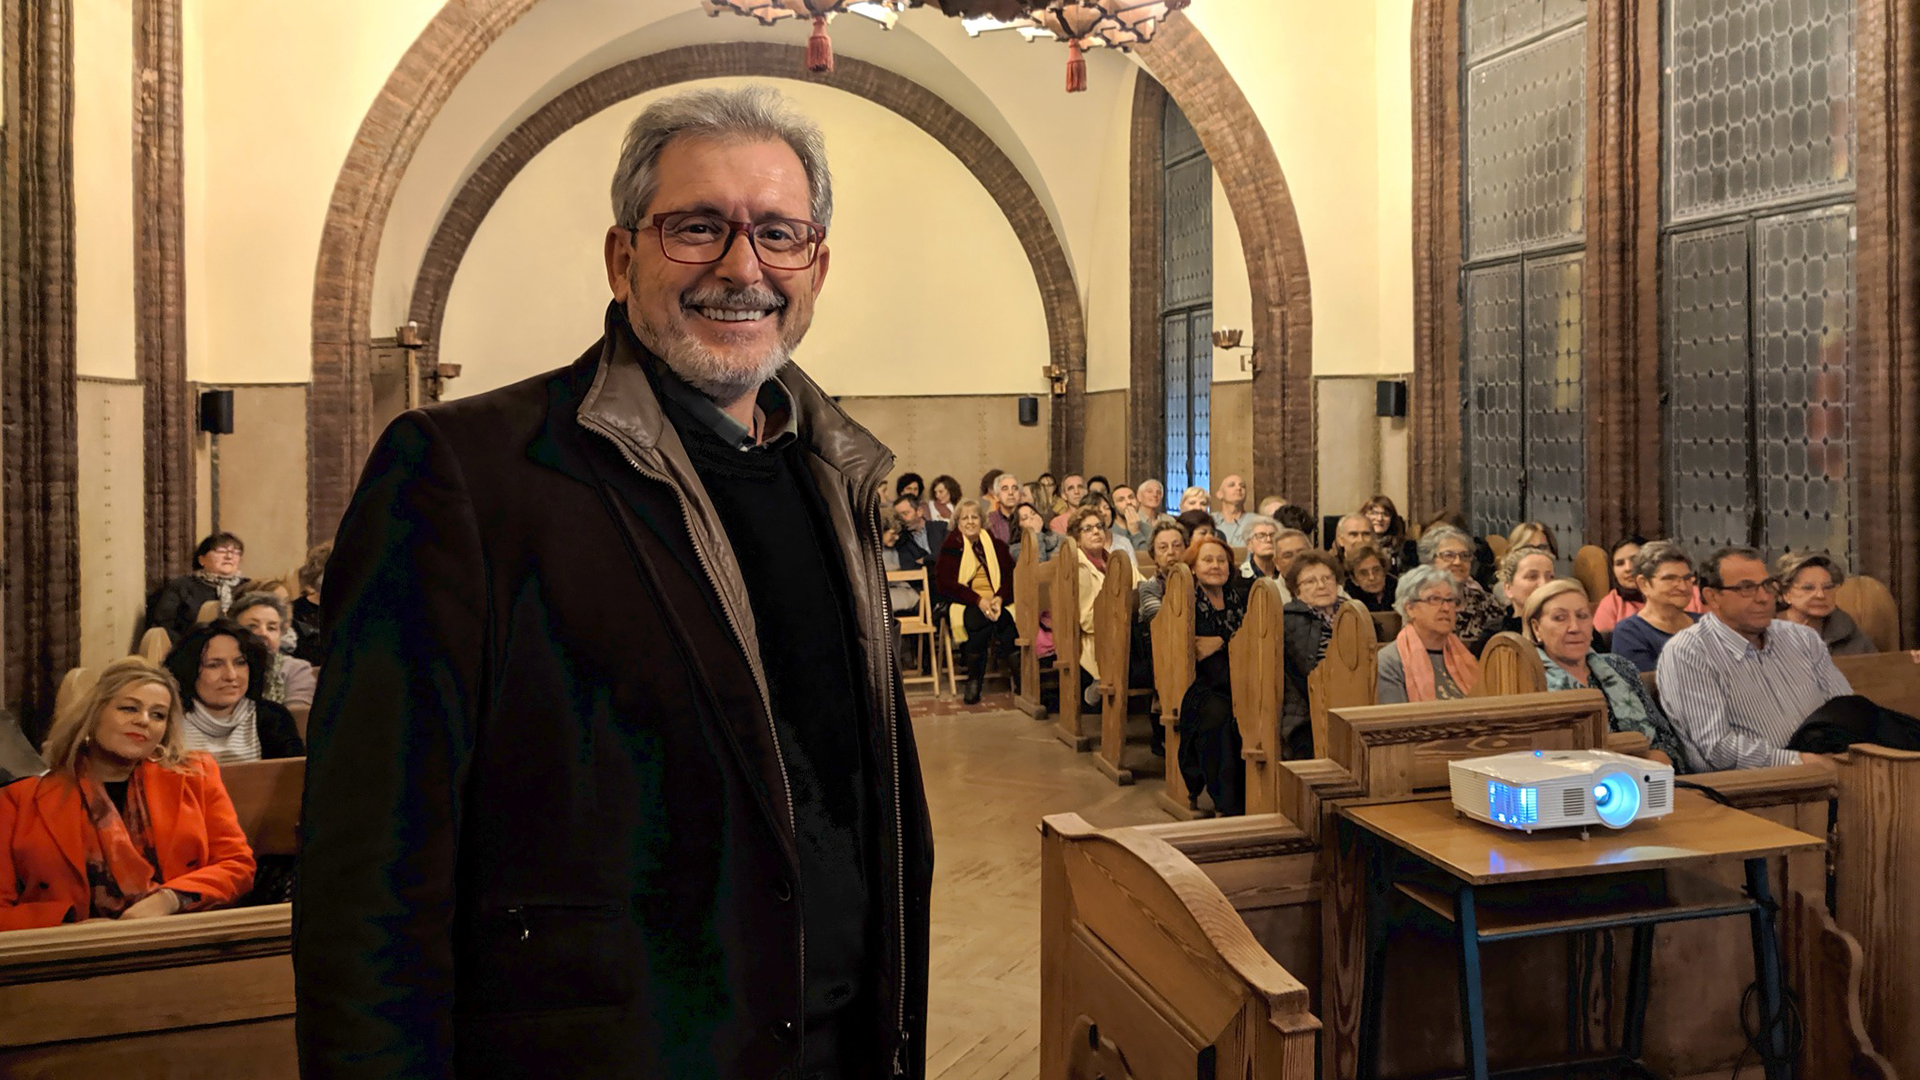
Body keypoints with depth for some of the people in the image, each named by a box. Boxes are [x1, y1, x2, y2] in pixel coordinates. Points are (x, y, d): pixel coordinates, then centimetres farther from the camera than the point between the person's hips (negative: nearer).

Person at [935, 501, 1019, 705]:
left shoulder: (996, 545, 21)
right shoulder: (951, 547, 13)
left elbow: (1012, 576, 8)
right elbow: (943, 583, -2)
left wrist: (1000, 598, -15)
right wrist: (978, 600, -16)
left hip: (998, 603, 2)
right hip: (964, 604, -2)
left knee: (1004, 620, -35)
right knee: (980, 619, -38)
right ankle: (974, 679, -19)